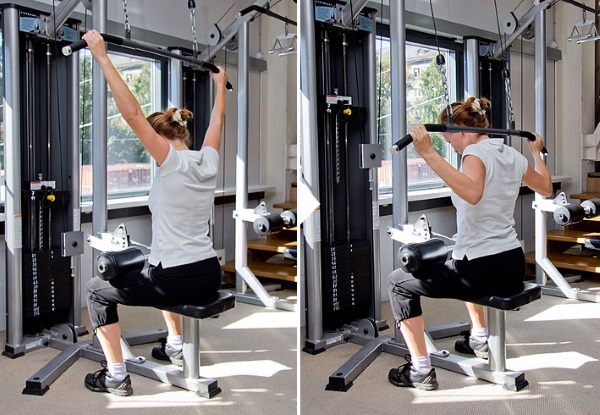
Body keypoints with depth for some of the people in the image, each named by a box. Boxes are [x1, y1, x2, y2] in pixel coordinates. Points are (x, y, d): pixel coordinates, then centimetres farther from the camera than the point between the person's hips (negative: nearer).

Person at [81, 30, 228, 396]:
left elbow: (133, 114, -21)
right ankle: (175, 346, 44)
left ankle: (116, 376, 13)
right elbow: (218, 118, 20)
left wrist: (103, 57, -19)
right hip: (210, 276, 8)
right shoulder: (208, 160, 3)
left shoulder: (172, 161, -15)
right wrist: (220, 84, 37)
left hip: (178, 282, -7)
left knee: (98, 289, 14)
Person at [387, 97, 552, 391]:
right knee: (462, 265, 42)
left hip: (483, 273, -9)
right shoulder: (513, 155, 9)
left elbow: (472, 192, -39)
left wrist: (428, 153, -42)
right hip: (514, 268, 9)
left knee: (399, 282, 6)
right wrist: (536, 152, 39)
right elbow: (546, 189, 26)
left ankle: (421, 371, 6)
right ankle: (479, 339, 45)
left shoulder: (477, 152, -15)